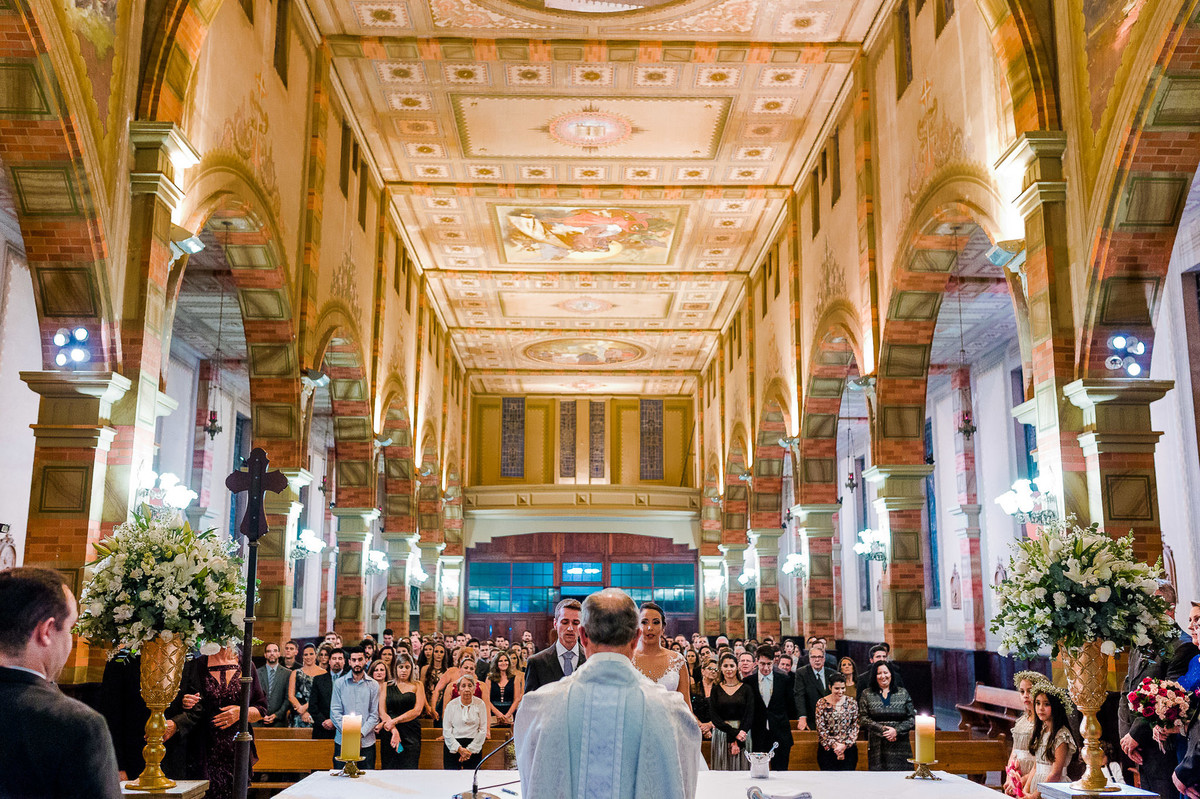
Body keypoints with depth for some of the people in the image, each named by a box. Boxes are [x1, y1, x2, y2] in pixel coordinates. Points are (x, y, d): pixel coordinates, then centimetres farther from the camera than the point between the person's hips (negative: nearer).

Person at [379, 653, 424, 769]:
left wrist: (394, 721, -10)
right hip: (390, 733, 1)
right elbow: (382, 712, 3)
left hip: (411, 734, -1)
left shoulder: (417, 685, 9)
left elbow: (417, 711, -2)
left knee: (409, 768, -9)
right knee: (389, 768, -4)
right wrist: (394, 731, -12)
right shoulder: (386, 686, 11)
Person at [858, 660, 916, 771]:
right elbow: (862, 718, 1)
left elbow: (912, 718, 7)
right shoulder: (867, 694, 8)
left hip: (900, 745, 1)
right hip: (877, 747, -1)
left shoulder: (903, 693, 12)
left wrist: (897, 730, -8)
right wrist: (882, 729, -11)